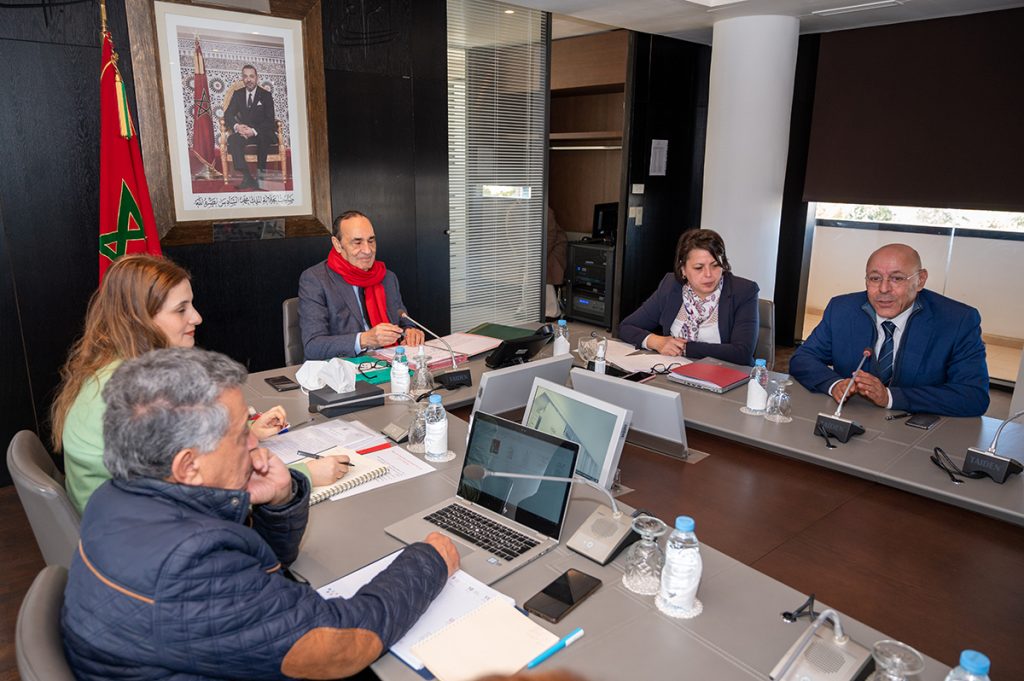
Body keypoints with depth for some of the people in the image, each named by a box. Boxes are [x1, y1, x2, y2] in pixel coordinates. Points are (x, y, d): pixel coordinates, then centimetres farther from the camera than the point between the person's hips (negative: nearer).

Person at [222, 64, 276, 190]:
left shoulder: (266, 95, 1)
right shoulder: (238, 94, 11)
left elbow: (270, 120, -8)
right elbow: (228, 115, 4)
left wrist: (254, 131, -25)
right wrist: (236, 126, -21)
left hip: (262, 133, -3)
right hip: (244, 131, 3)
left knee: (264, 139, -39)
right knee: (232, 139, -30)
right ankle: (247, 177, -37)